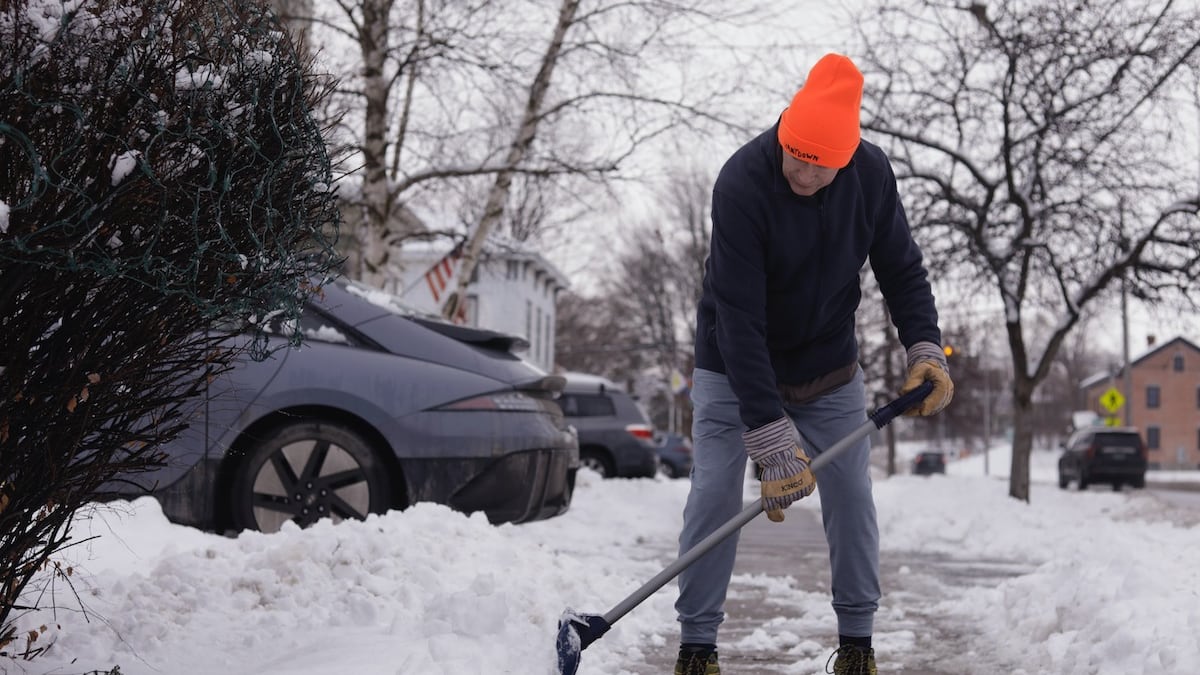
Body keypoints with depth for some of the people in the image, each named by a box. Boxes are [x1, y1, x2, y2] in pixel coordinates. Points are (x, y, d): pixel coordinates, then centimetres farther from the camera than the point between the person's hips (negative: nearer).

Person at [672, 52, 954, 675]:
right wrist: (772, 440, -36)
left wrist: (925, 349, -19)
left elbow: (901, 270, -1)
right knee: (714, 496, -8)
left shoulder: (872, 173, -16)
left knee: (851, 497, 1)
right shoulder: (741, 184, -30)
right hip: (734, 369, -3)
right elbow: (738, 320, -33)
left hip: (830, 368, 4)